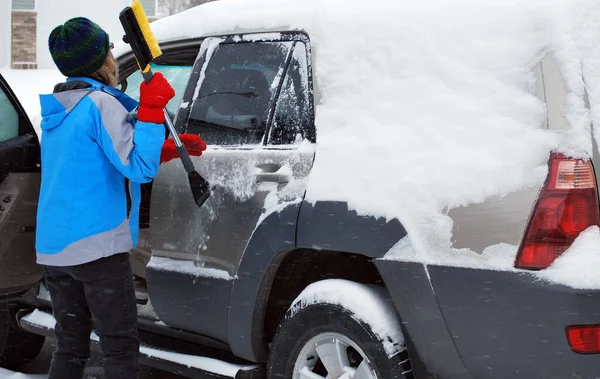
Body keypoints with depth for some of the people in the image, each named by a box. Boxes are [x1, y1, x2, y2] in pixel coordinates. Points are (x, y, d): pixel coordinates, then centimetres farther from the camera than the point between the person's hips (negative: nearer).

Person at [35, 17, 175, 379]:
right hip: (98, 247, -8)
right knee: (121, 349, -2)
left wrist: (169, 150, 22)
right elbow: (140, 169, -18)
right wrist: (151, 110, -13)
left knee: (70, 347, 14)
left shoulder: (56, 111, 16)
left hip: (53, 249, 8)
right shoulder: (101, 104, -11)